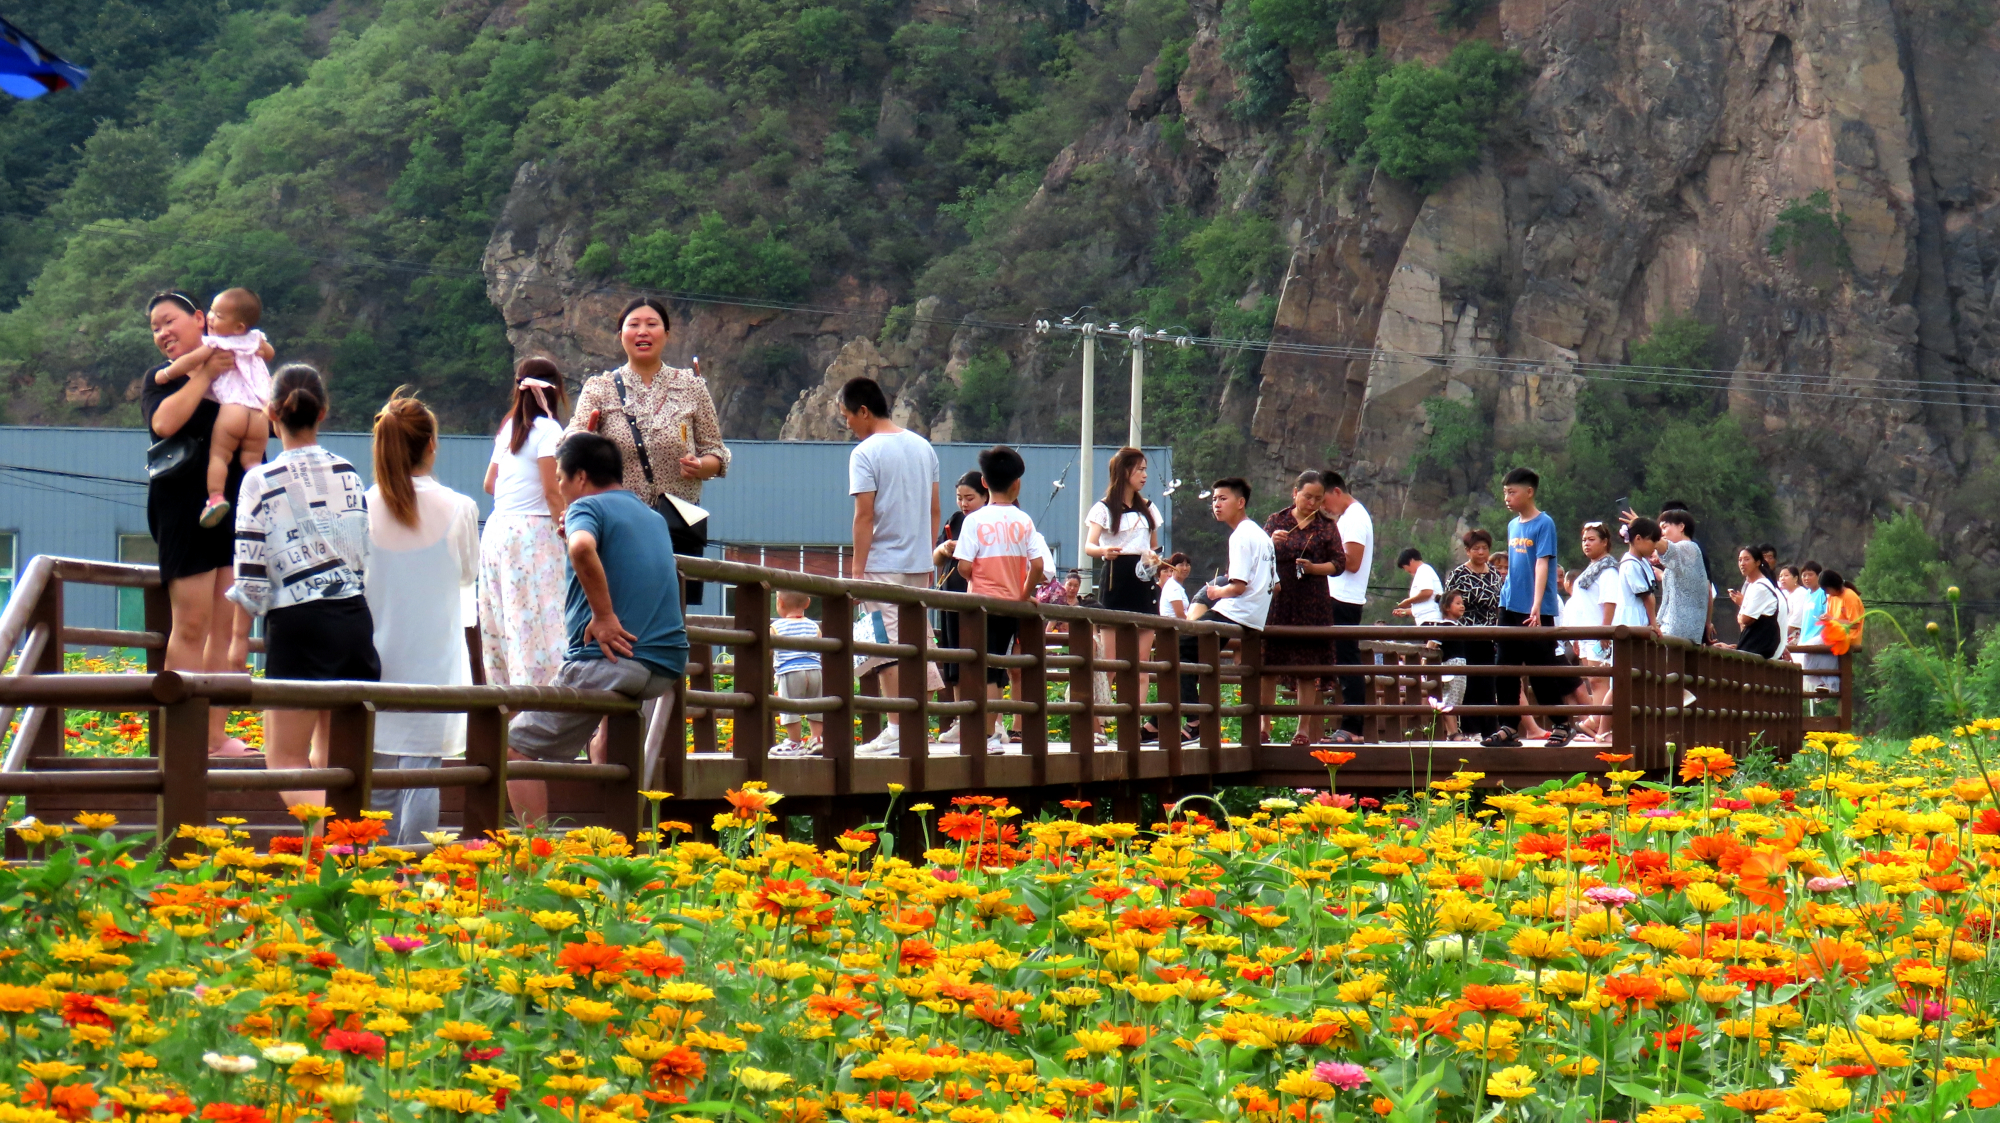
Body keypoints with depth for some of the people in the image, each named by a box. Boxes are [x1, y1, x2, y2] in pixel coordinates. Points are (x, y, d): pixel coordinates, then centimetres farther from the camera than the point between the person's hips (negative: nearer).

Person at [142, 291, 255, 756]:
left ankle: (217, 735, 6)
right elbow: (164, 422, -14)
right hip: (186, 506, -4)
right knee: (191, 625, -7)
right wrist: (205, 375, -10)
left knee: (229, 626, 2)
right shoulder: (161, 379, 5)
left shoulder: (237, 372, 18)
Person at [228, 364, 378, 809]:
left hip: (298, 624, -5)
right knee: (332, 761, 14)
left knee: (286, 761, 1)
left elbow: (251, 578, -8)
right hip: (355, 618, 5)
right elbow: (368, 559, 9)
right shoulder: (348, 474, 7)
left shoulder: (261, 481, -7)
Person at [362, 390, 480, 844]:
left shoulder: (363, 508, -6)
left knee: (379, 776, 10)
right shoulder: (458, 509, -7)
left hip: (376, 657, 2)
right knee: (423, 772, 0)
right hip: (433, 657, -1)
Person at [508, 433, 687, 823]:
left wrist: (604, 616, -21)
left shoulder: (588, 507, -2)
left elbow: (582, 547, -26)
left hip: (610, 659, -8)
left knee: (518, 749, 1)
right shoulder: (654, 517, 21)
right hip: (668, 665, 8)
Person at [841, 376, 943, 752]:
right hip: (919, 564, 7)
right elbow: (934, 510, 14)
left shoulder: (865, 453, -10)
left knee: (887, 647, -5)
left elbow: (865, 516, -14)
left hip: (882, 565, -7)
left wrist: (857, 570, -12)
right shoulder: (923, 447, 11)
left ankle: (896, 729, -9)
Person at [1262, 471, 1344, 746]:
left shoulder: (1326, 526, 8)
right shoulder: (1276, 521, 9)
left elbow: (1339, 564, 4)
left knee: (1307, 668, -1)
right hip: (1276, 600, 1)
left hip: (1312, 602, -1)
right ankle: (1263, 726, 1)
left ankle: (1305, 730, 3)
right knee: (1267, 665, -5)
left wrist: (1312, 567, -13)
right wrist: (1271, 542, -14)